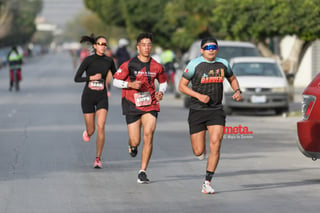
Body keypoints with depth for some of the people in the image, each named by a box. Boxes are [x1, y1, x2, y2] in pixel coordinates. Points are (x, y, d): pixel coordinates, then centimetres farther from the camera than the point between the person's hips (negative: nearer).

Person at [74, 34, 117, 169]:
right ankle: (87, 132, 45)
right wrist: (91, 78, -19)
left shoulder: (109, 61, 1)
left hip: (102, 97, 1)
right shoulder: (88, 60, -6)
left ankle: (98, 159, -9)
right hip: (88, 97, -1)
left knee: (101, 126, -17)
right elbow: (76, 78, -6)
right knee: (91, 130, 4)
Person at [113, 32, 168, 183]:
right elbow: (115, 81, 0)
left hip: (150, 105, 1)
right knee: (135, 141, -1)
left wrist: (161, 92, -2)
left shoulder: (157, 66, 2)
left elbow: (163, 81, 19)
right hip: (132, 106, -1)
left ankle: (142, 172, -7)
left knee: (148, 136, -16)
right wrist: (130, 84, -16)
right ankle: (132, 146, 41)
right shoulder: (129, 65, -5)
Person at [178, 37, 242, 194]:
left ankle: (207, 183, -5)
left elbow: (232, 78, 23)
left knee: (215, 144, -14)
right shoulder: (195, 64, -6)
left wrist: (237, 90, 2)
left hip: (216, 111, 2)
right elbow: (182, 86, -4)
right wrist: (199, 96, -17)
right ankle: (201, 148, 39)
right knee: (198, 152, -2)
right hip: (197, 110, -2)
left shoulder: (223, 64, 5)